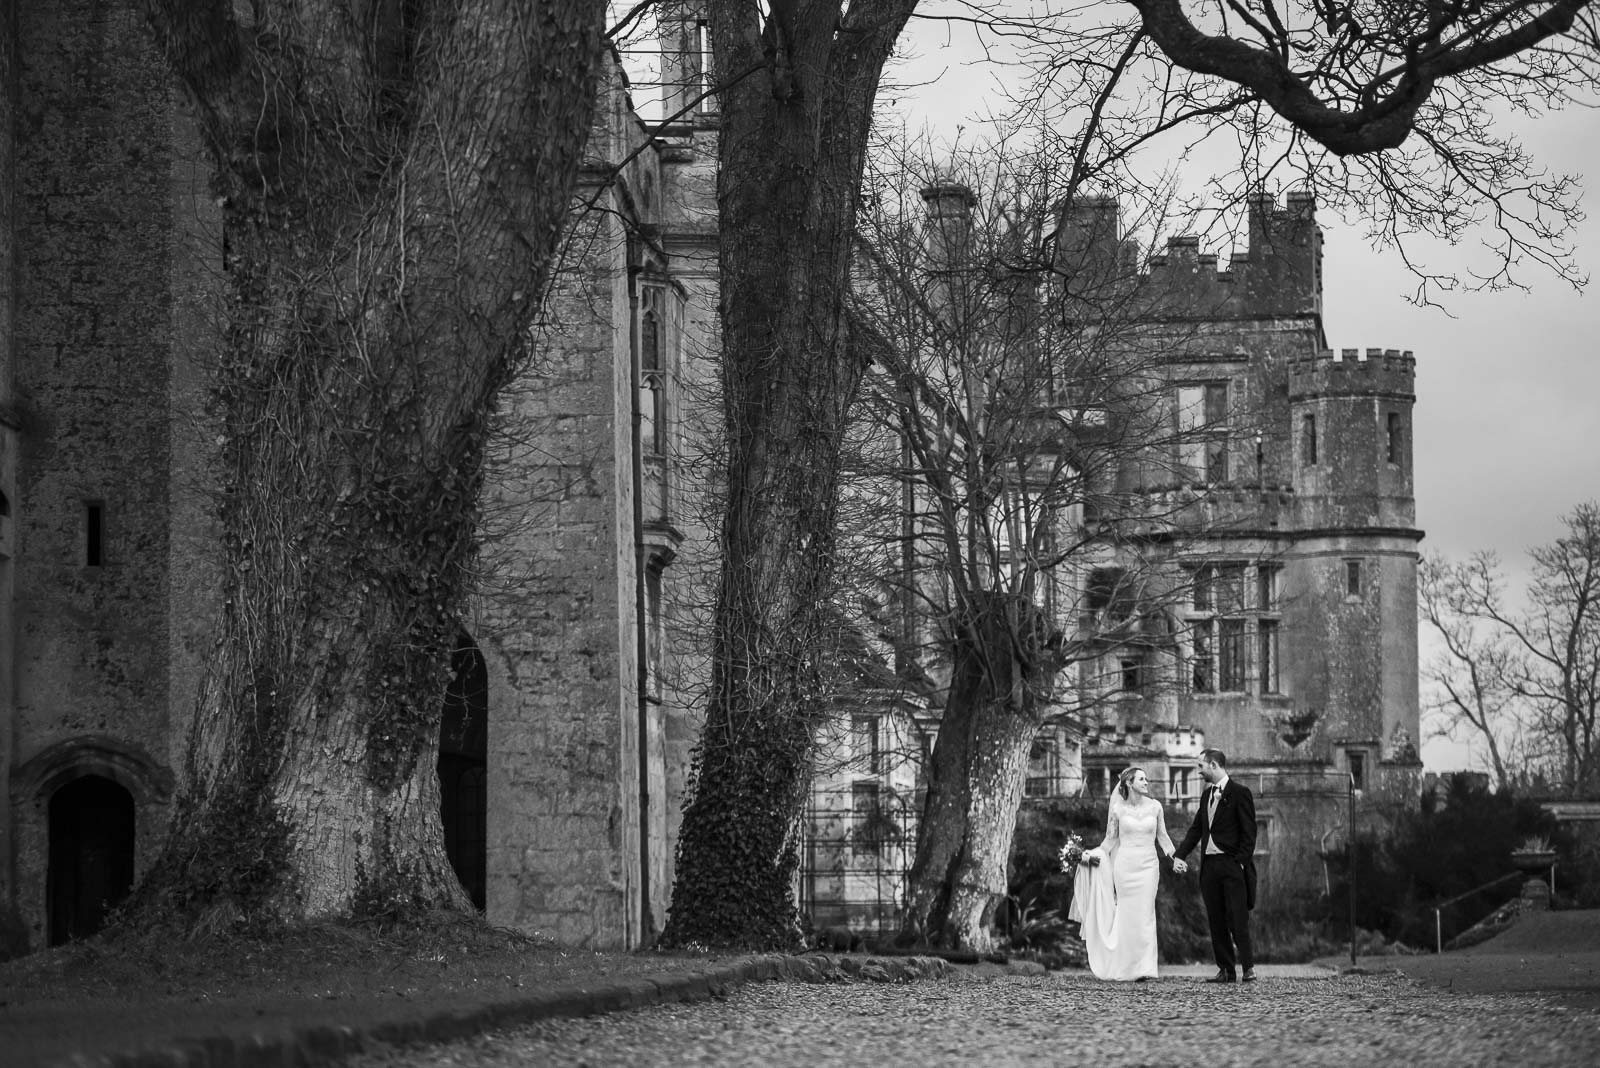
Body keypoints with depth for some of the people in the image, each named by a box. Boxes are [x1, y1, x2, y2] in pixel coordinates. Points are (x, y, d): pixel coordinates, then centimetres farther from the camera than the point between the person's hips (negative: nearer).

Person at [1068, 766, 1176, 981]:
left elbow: (1162, 837, 11)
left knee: (1144, 914, -8)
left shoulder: (1154, 806, 5)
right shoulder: (1118, 809, 1)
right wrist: (1093, 854, -8)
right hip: (1125, 864, 0)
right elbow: (1110, 840, 5)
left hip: (1148, 865, 1)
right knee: (1127, 914, 1)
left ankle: (1145, 968, -12)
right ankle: (1126, 965, 10)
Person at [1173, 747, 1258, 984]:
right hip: (1209, 864, 7)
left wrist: (1241, 862, -15)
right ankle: (1226, 970, 9)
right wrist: (1179, 855, 6)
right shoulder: (1207, 795, 16)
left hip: (1232, 865, -7)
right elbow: (1196, 829, 17)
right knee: (1216, 921, 5)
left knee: (1237, 919, -9)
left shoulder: (1240, 793, -5)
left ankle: (1248, 967, -3)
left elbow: (1248, 832, -8)